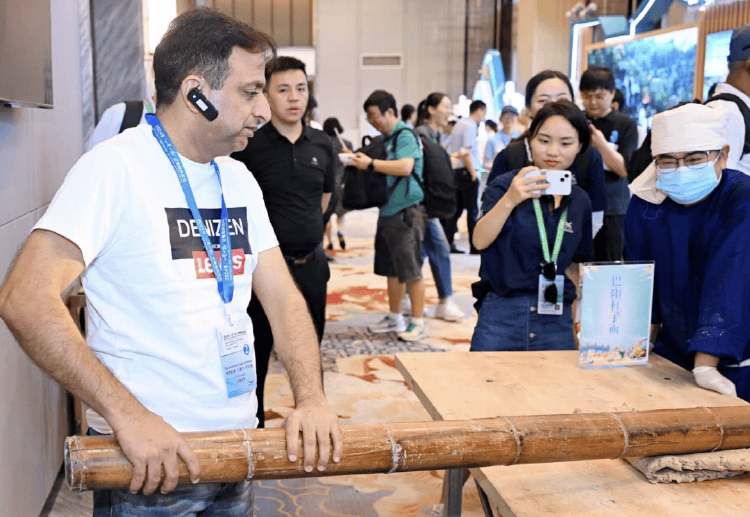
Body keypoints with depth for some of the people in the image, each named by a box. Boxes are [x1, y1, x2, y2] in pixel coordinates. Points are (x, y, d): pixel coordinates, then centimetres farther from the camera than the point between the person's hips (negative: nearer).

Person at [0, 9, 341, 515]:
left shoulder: (240, 180, 8)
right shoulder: (114, 167, -14)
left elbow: (282, 297, 6)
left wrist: (312, 398, -9)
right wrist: (127, 414, -29)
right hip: (149, 454, -6)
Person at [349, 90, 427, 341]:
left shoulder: (405, 135, -11)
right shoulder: (387, 139, 15)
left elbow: (405, 167, -26)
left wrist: (371, 164, -20)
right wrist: (362, 162, 10)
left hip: (406, 211, -9)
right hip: (389, 210, 9)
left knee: (411, 270, -4)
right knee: (392, 269, 15)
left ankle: (418, 322, 5)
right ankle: (395, 318, 26)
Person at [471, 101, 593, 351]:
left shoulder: (580, 201, 10)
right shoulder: (505, 185, -2)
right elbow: (480, 241, -16)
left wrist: (579, 317, 10)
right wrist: (509, 200, -29)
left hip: (557, 323, 4)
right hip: (501, 317, -3)